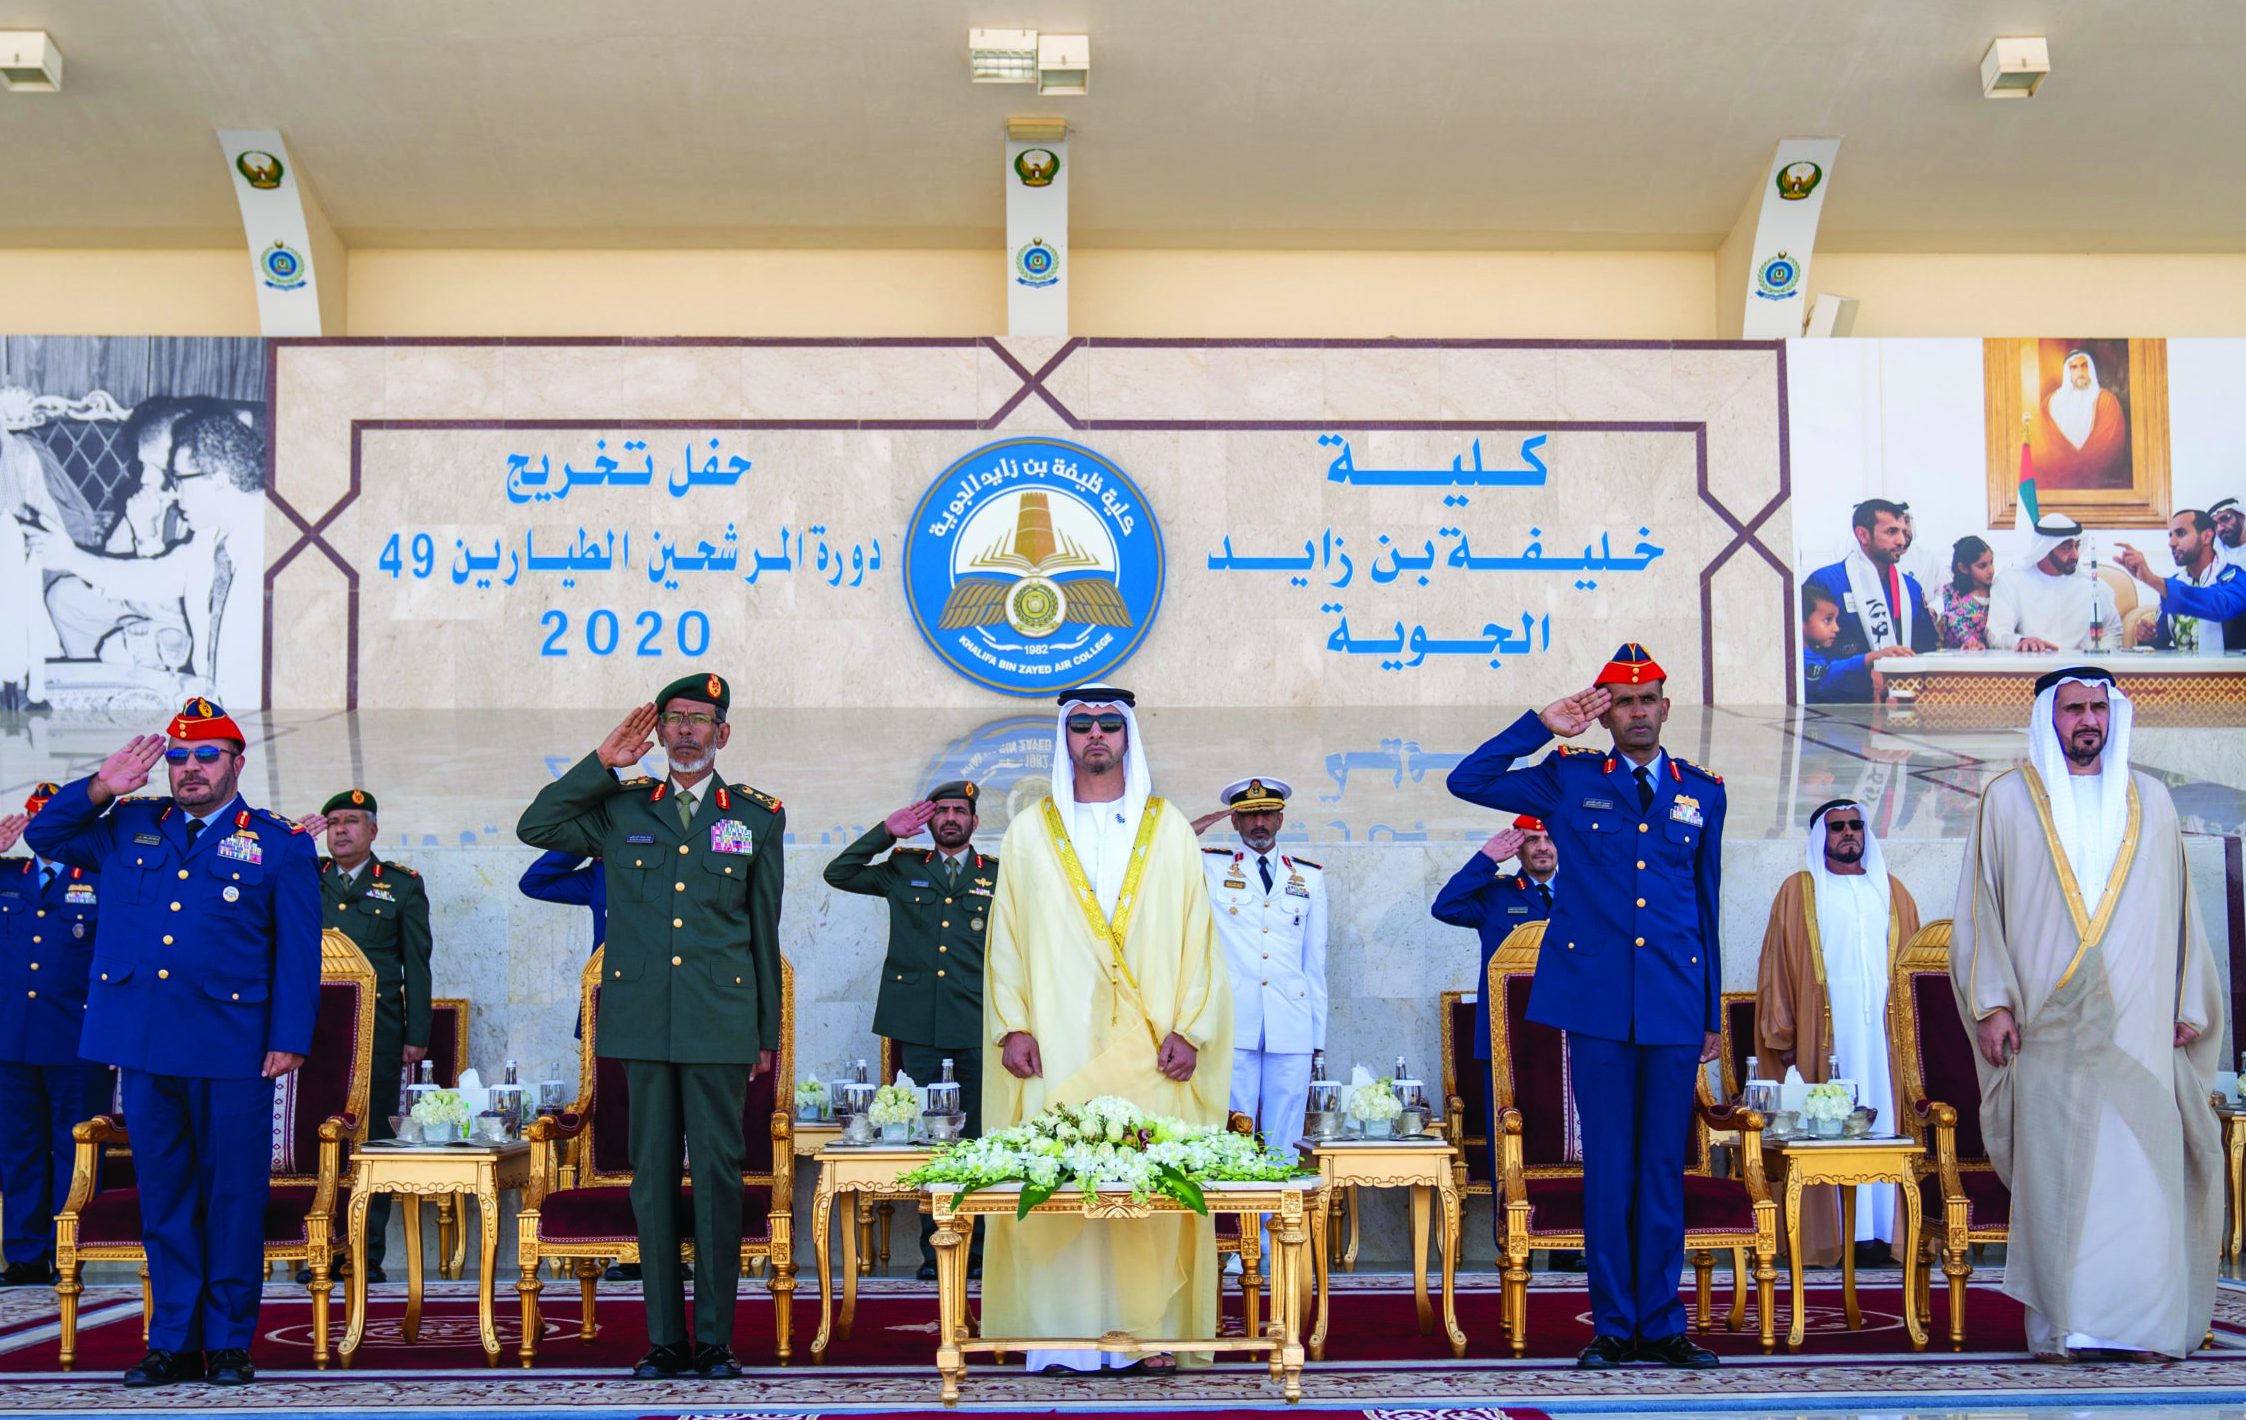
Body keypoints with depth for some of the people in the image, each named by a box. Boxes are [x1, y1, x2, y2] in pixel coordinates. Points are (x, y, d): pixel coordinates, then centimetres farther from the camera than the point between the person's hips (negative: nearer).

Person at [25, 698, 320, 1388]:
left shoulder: (280, 844, 5)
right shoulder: (130, 827, 15)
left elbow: (297, 952, 2)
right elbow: (44, 835, 21)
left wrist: (290, 1039, -6)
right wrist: (100, 789, 5)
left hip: (232, 1049, -3)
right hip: (144, 1045, 3)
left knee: (232, 1195, 1)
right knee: (162, 1195, 8)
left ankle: (228, 1341, 11)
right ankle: (172, 1341, 16)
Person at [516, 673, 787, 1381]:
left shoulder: (757, 816, 8)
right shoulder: (621, 807, 11)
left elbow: (765, 931, 10)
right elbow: (535, 827, 5)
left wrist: (768, 1032, 9)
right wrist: (602, 763, 0)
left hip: (719, 1022, -1)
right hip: (643, 1020, 1)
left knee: (717, 1175, -1)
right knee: (652, 1175, 4)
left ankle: (714, 1340, 6)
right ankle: (664, 1339, 11)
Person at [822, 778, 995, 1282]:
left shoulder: (999, 876, 12)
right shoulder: (903, 871, 14)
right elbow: (838, 873, 11)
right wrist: (887, 831, 4)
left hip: (979, 1027, -1)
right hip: (917, 1025, 1)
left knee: (979, 1136, -1)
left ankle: (981, 1246, 7)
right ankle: (934, 1246, 7)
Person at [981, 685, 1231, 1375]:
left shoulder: (1168, 830, 10)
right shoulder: (1030, 833, 11)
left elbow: (1196, 934, 6)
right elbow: (1006, 937, 8)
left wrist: (1188, 1028, -4)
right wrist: (1012, 1025, -4)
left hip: (1148, 1049, 0)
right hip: (1056, 1044, 0)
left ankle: (1148, 1329, 1)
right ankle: (1060, 1332, 0)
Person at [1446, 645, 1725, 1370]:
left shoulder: (1702, 792, 12)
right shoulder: (1570, 781, 7)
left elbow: (1708, 906, 15)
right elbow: (1468, 781, 3)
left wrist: (1713, 1013, 15)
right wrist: (1544, 726, -1)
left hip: (1674, 1006, 2)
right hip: (1598, 1003, -1)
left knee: (1663, 1168, 5)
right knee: (1607, 1168, 1)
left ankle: (1661, 1324, 13)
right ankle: (1613, 1326, 10)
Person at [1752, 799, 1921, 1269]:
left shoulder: (1892, 891, 18)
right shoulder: (1799, 892, 9)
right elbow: (1777, 966, 5)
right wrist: (1782, 1035, -2)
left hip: (1884, 1031, 3)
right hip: (1824, 1032, -3)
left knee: (1882, 1122, -3)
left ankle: (1879, 1231, -1)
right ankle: (1827, 1233, -6)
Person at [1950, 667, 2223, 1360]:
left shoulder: (2150, 801, 15)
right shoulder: (2009, 799, 9)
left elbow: (2177, 909, 16)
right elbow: (1980, 908, 5)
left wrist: (2188, 1007, 9)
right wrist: (1992, 1003, -4)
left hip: (2137, 1024, 2)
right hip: (2049, 1024, -2)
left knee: (2142, 1168, -4)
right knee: (2054, 1168, -5)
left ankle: (2140, 1322, 3)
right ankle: (2063, 1323, 0)